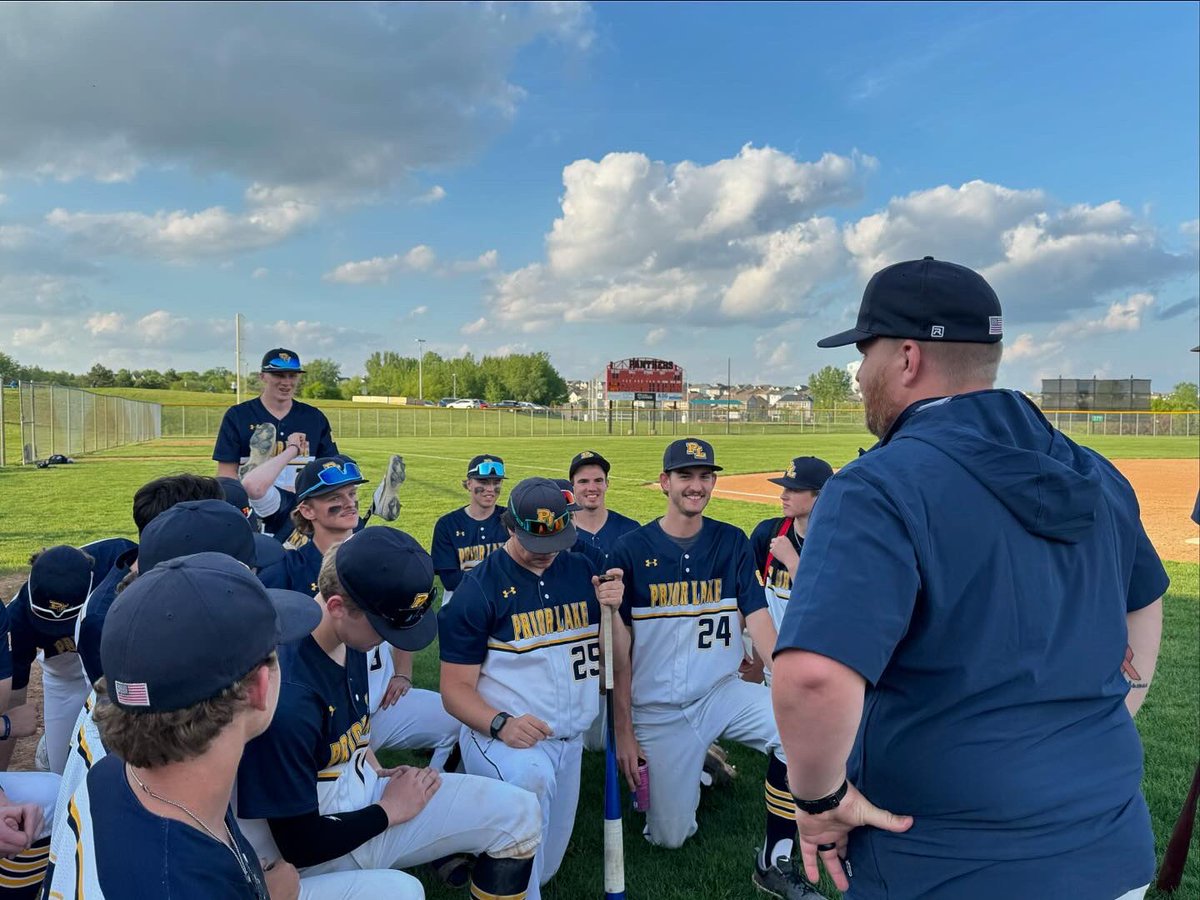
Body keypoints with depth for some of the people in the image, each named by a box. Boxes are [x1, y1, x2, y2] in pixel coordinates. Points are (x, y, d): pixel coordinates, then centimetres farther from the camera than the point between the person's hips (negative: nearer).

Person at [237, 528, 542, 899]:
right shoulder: (288, 693, -31)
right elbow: (299, 846, -23)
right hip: (326, 847, -7)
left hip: (367, 792, 7)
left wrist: (378, 773, 2)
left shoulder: (350, 637, -5)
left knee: (519, 811, -1)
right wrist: (389, 809, -12)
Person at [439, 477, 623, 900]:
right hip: (498, 735, -5)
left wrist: (612, 609, -14)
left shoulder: (582, 571, 3)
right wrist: (500, 724, -29)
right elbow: (455, 688, -10)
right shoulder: (480, 587, -11)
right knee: (529, 776, -39)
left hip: (569, 740, 6)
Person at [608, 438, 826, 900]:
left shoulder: (733, 543, 0)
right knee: (670, 836, 2)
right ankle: (681, 769, 36)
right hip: (656, 710, -1)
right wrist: (624, 732, -6)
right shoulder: (630, 550, -6)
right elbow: (618, 648, -5)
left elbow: (758, 619, -7)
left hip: (721, 693, 2)